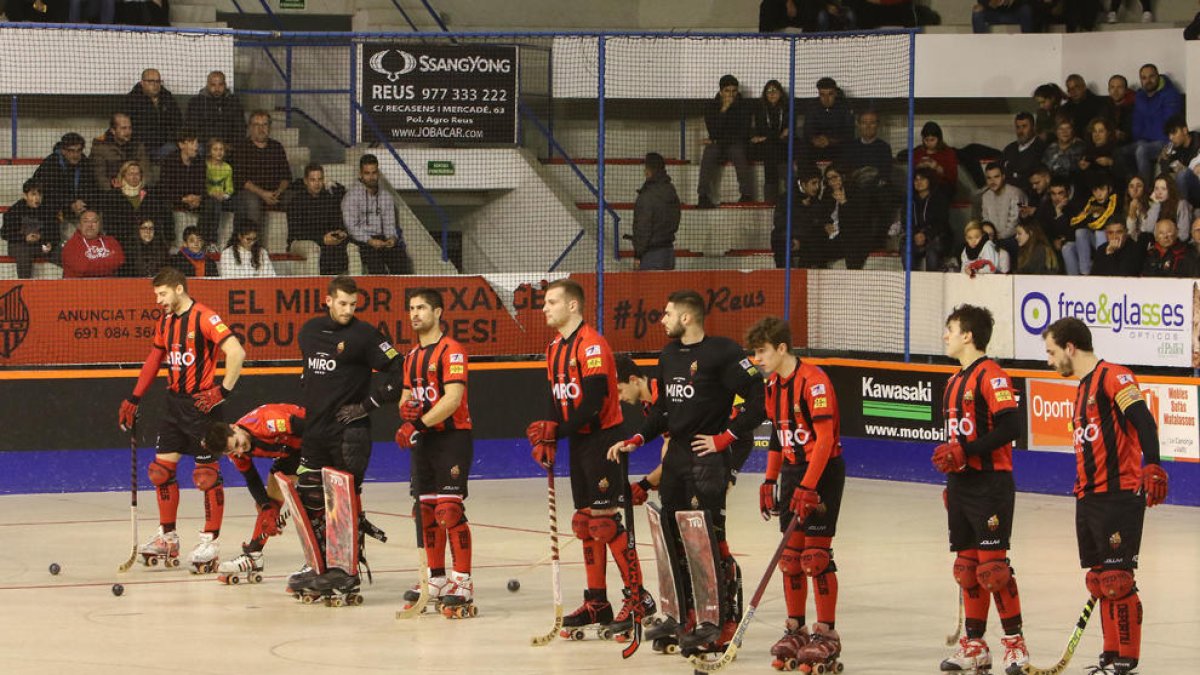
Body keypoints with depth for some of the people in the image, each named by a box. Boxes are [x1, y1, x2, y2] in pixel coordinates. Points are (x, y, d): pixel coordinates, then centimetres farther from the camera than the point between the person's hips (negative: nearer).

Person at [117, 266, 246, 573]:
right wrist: (134, 400, 20)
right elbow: (154, 360, 22)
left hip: (202, 404, -8)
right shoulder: (165, 322, 11)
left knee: (207, 473, -4)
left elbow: (237, 352, -23)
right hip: (175, 402, 8)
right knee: (161, 467, 7)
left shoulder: (205, 319, -15)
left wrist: (223, 391, -22)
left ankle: (210, 540, 3)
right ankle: (168, 537, 17)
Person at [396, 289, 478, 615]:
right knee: (426, 511, 10)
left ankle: (462, 583, -13)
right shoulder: (412, 356, 16)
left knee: (449, 509, -14)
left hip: (452, 437, -9)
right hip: (423, 440, 9)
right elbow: (407, 395, 19)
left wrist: (420, 424, -23)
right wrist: (406, 408, -5)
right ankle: (437, 580, 19)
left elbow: (453, 398, -20)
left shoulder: (451, 350, -11)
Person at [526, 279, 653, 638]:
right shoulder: (555, 348, 13)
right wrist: (547, 436, -2)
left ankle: (638, 598, -5)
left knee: (604, 521, -10)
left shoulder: (591, 344, -17)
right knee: (585, 523, 11)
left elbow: (594, 402, -23)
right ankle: (597, 602, 18)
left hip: (603, 439, -9)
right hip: (578, 441, 9)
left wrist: (558, 431, -17)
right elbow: (555, 396, 13)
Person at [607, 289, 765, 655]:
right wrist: (636, 441, 11)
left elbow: (758, 398, -16)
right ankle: (683, 616, 21)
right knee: (672, 536, 11)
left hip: (707, 454, -9)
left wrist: (726, 436, -14)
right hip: (676, 453, 9)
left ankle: (720, 621, -6)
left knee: (708, 539, -11)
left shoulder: (722, 353, -13)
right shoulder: (670, 355, 13)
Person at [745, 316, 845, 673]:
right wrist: (770, 482, 16)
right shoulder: (773, 386, 10)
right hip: (792, 470, 8)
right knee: (790, 555, 7)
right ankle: (795, 629, 15)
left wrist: (808, 487, -25)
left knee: (816, 555, -10)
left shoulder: (813, 381, -18)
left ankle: (826, 634, -5)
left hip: (823, 471, -8)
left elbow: (825, 437, -22)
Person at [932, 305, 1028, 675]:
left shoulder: (992, 376, -12)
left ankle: (1015, 642, -4)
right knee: (967, 566, 10)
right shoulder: (955, 381, 18)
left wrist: (964, 452, -22)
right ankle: (974, 645, 16)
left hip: (990, 484, -9)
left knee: (992, 565, -10)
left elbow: (1010, 427, -21)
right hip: (961, 484, 9)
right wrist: (948, 467, 21)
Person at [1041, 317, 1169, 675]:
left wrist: (1152, 467, -35)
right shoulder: (1083, 388, 20)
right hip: (1089, 498, 10)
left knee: (1116, 579, -9)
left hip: (1119, 495, -10)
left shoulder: (1114, 377, -10)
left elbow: (1144, 421, -22)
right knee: (1099, 580, 11)